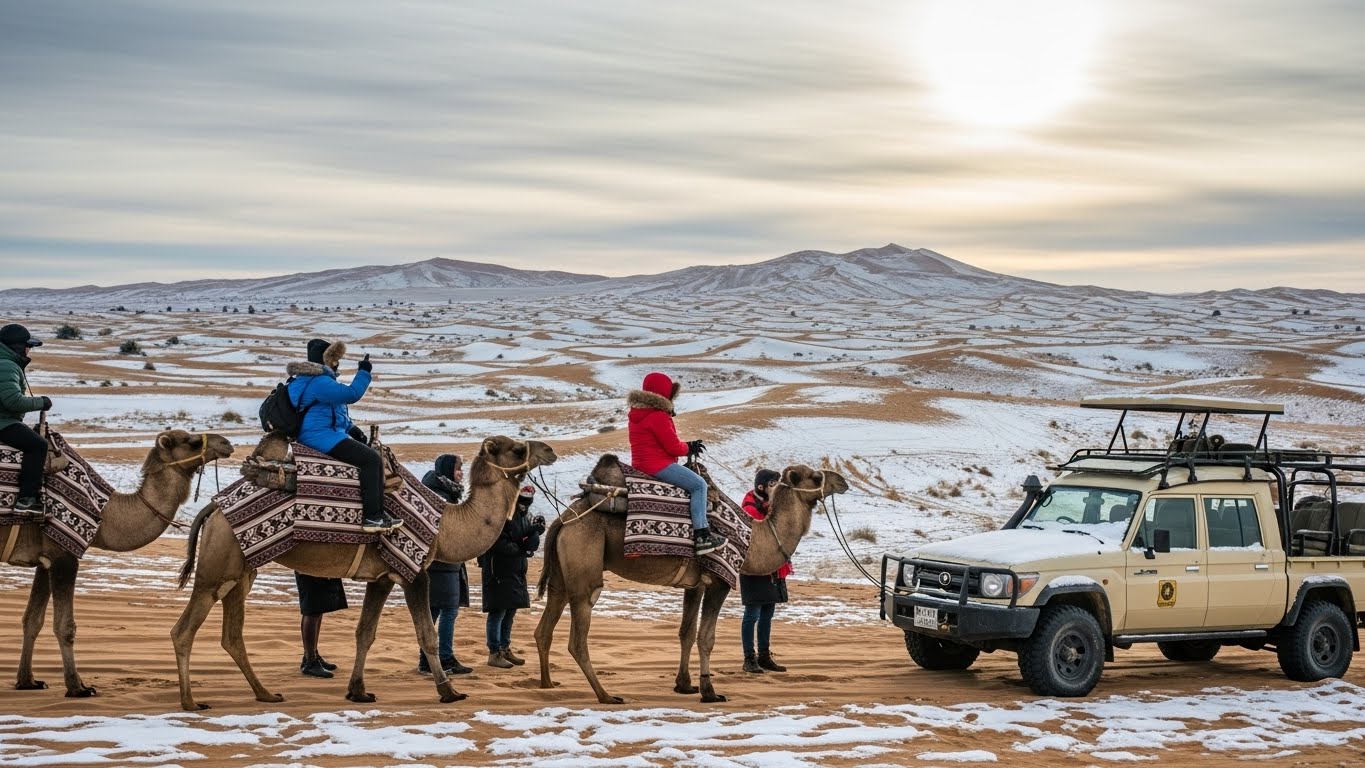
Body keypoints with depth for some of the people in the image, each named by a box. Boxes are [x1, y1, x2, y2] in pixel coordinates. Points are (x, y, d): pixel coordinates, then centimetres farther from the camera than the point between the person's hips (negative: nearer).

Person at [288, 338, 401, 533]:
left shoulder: (321, 379, 20)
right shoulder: (319, 382, -17)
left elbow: (335, 411, 29)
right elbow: (351, 394, -26)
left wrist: (352, 429, 17)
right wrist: (364, 372, -12)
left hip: (329, 434, 12)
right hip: (322, 437, -12)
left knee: (373, 456, 13)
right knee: (372, 459, -18)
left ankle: (377, 511, 8)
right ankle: (372, 517, -19)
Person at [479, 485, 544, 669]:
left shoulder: (525, 516, 10)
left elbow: (532, 545, 7)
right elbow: (498, 543, -20)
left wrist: (535, 531, -11)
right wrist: (520, 548, -19)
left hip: (516, 571, 8)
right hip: (498, 571, -8)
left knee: (511, 611, 13)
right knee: (498, 611, -4)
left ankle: (505, 649, 23)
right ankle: (494, 653, 2)